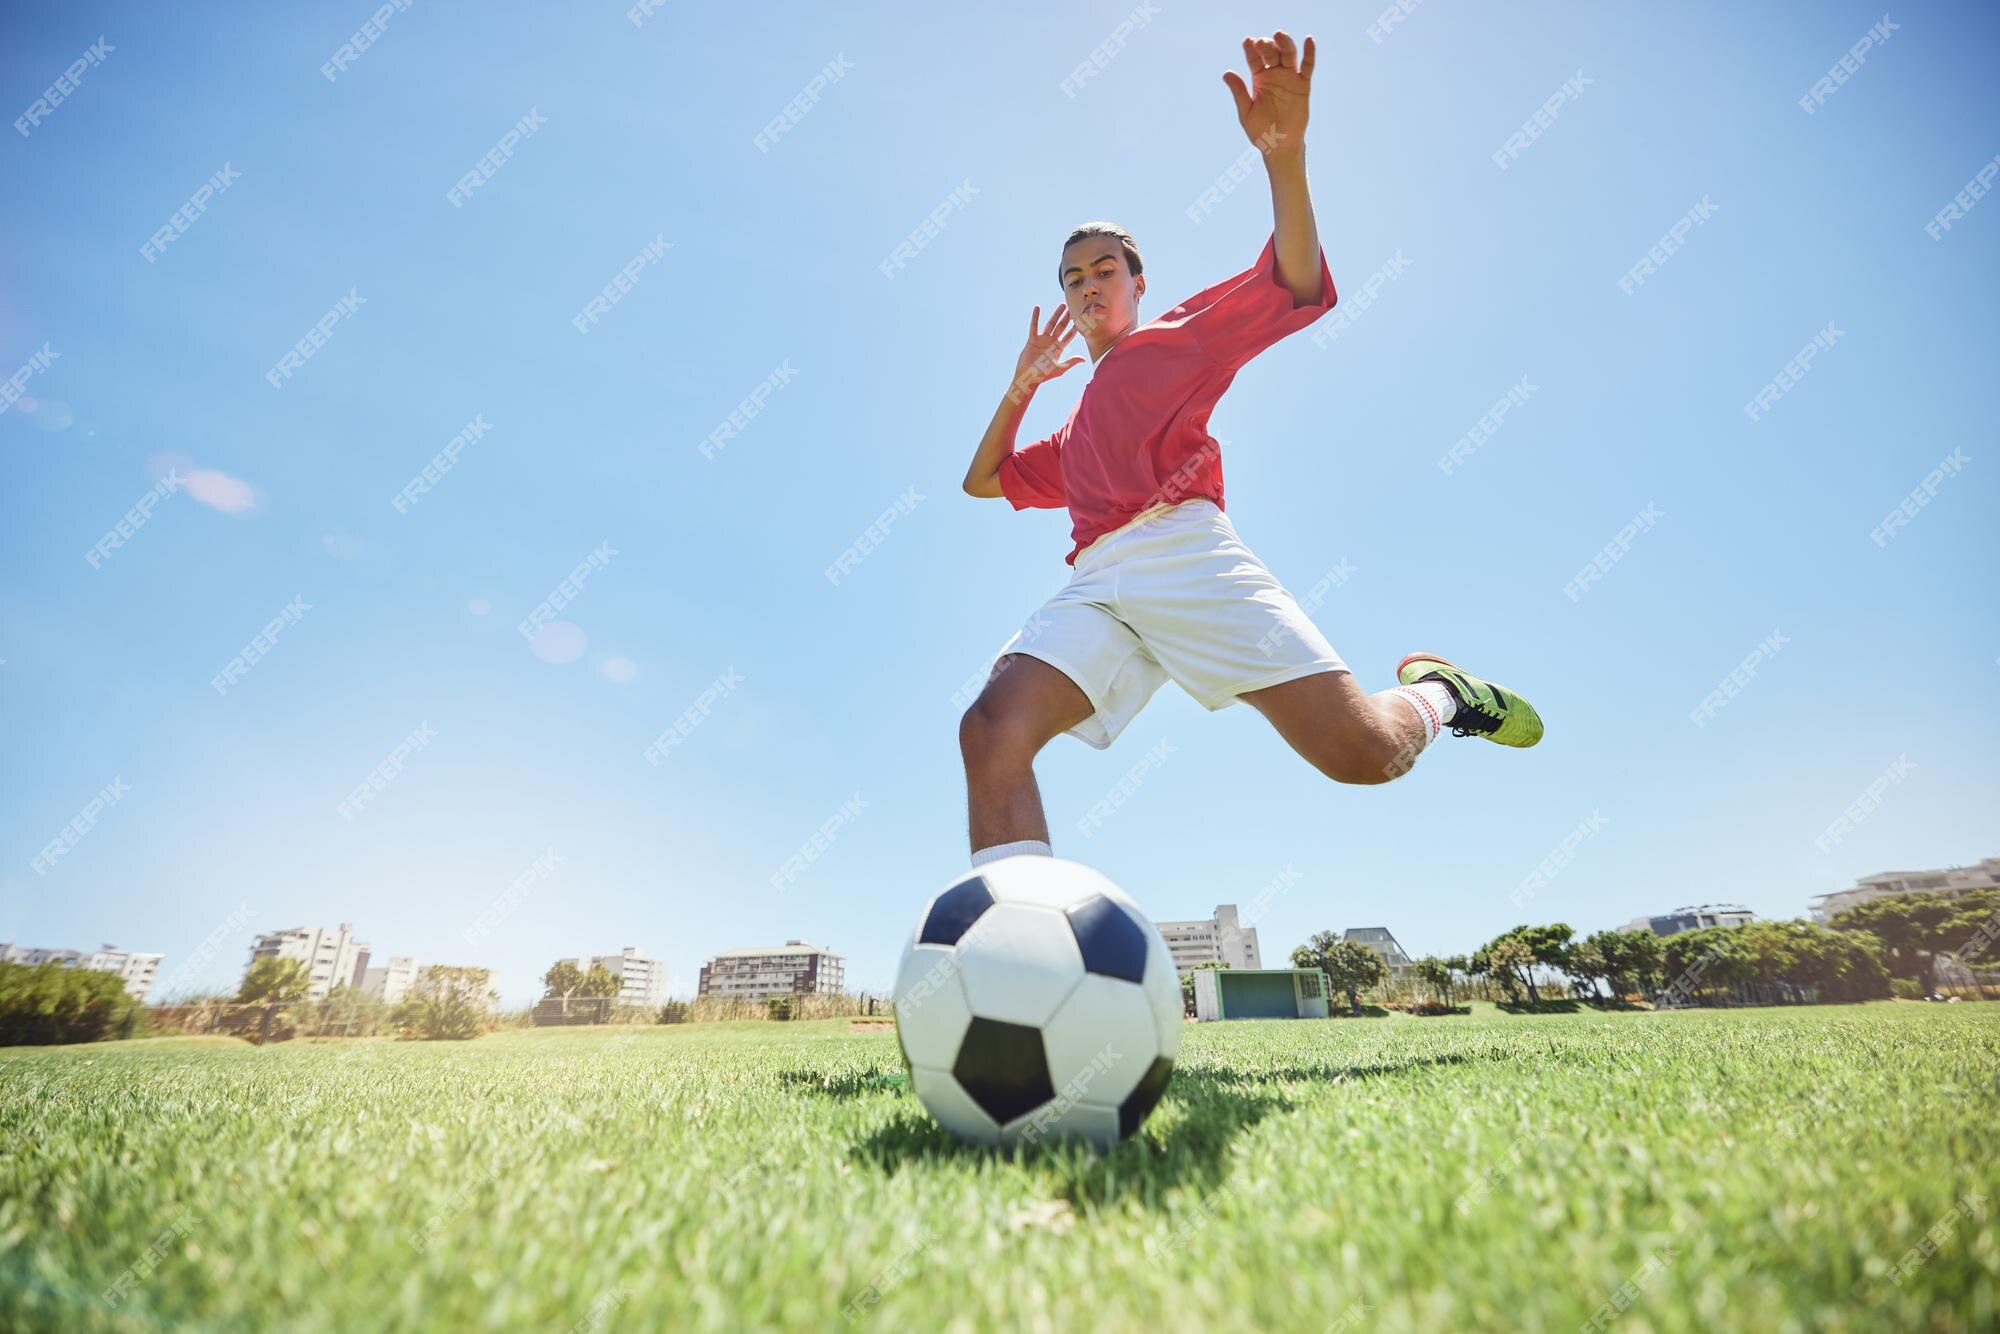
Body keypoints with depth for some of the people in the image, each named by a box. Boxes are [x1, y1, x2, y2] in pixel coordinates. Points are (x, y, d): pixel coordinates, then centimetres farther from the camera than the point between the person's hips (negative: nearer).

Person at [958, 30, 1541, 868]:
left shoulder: (1179, 338, 21)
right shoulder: (1072, 433, 36)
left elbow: (1297, 285, 6)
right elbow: (982, 480, 39)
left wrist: (1283, 153, -10)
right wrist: (1022, 384, 29)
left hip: (1184, 553, -4)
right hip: (1097, 584, 5)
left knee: (1366, 749, -15)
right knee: (990, 728, -24)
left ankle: (1436, 691, 20)